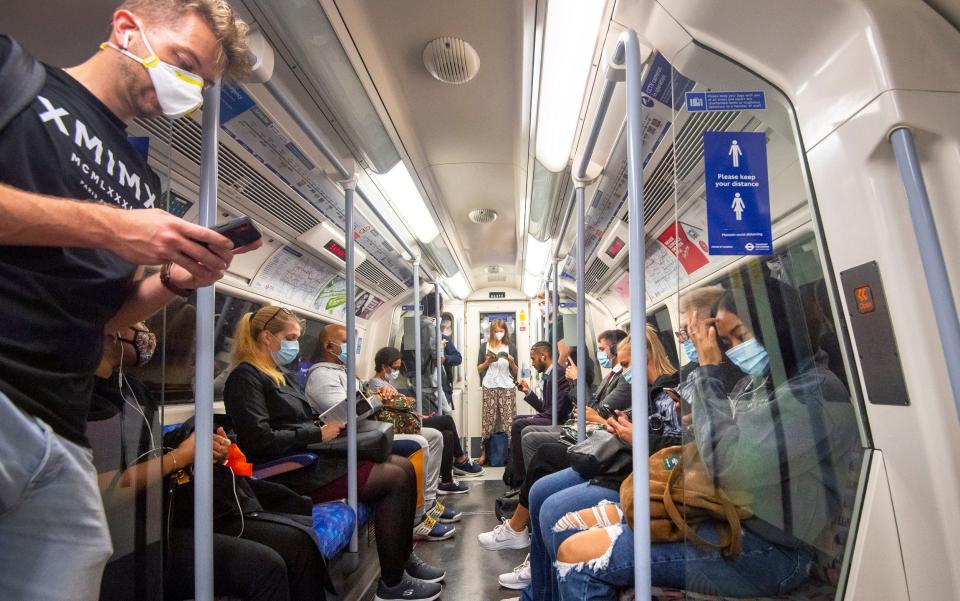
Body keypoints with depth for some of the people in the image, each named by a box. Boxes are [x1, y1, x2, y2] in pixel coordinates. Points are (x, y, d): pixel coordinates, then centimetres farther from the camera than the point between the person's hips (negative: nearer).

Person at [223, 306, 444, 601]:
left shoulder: (283, 376, 19)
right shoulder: (246, 377, -10)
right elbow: (260, 441, -21)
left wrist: (332, 423, 0)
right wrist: (319, 434, -16)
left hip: (312, 457, 9)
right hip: (293, 472, -9)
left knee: (403, 466, -1)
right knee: (395, 477, -16)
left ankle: (404, 558, 10)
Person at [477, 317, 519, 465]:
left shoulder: (510, 347, 7)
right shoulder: (485, 347, 7)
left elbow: (515, 372, 9)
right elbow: (479, 369, 8)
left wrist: (511, 361, -11)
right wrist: (487, 362, -10)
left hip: (507, 387, 0)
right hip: (489, 387, 0)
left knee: (509, 419, -4)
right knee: (488, 419, 0)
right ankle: (484, 452, 9)